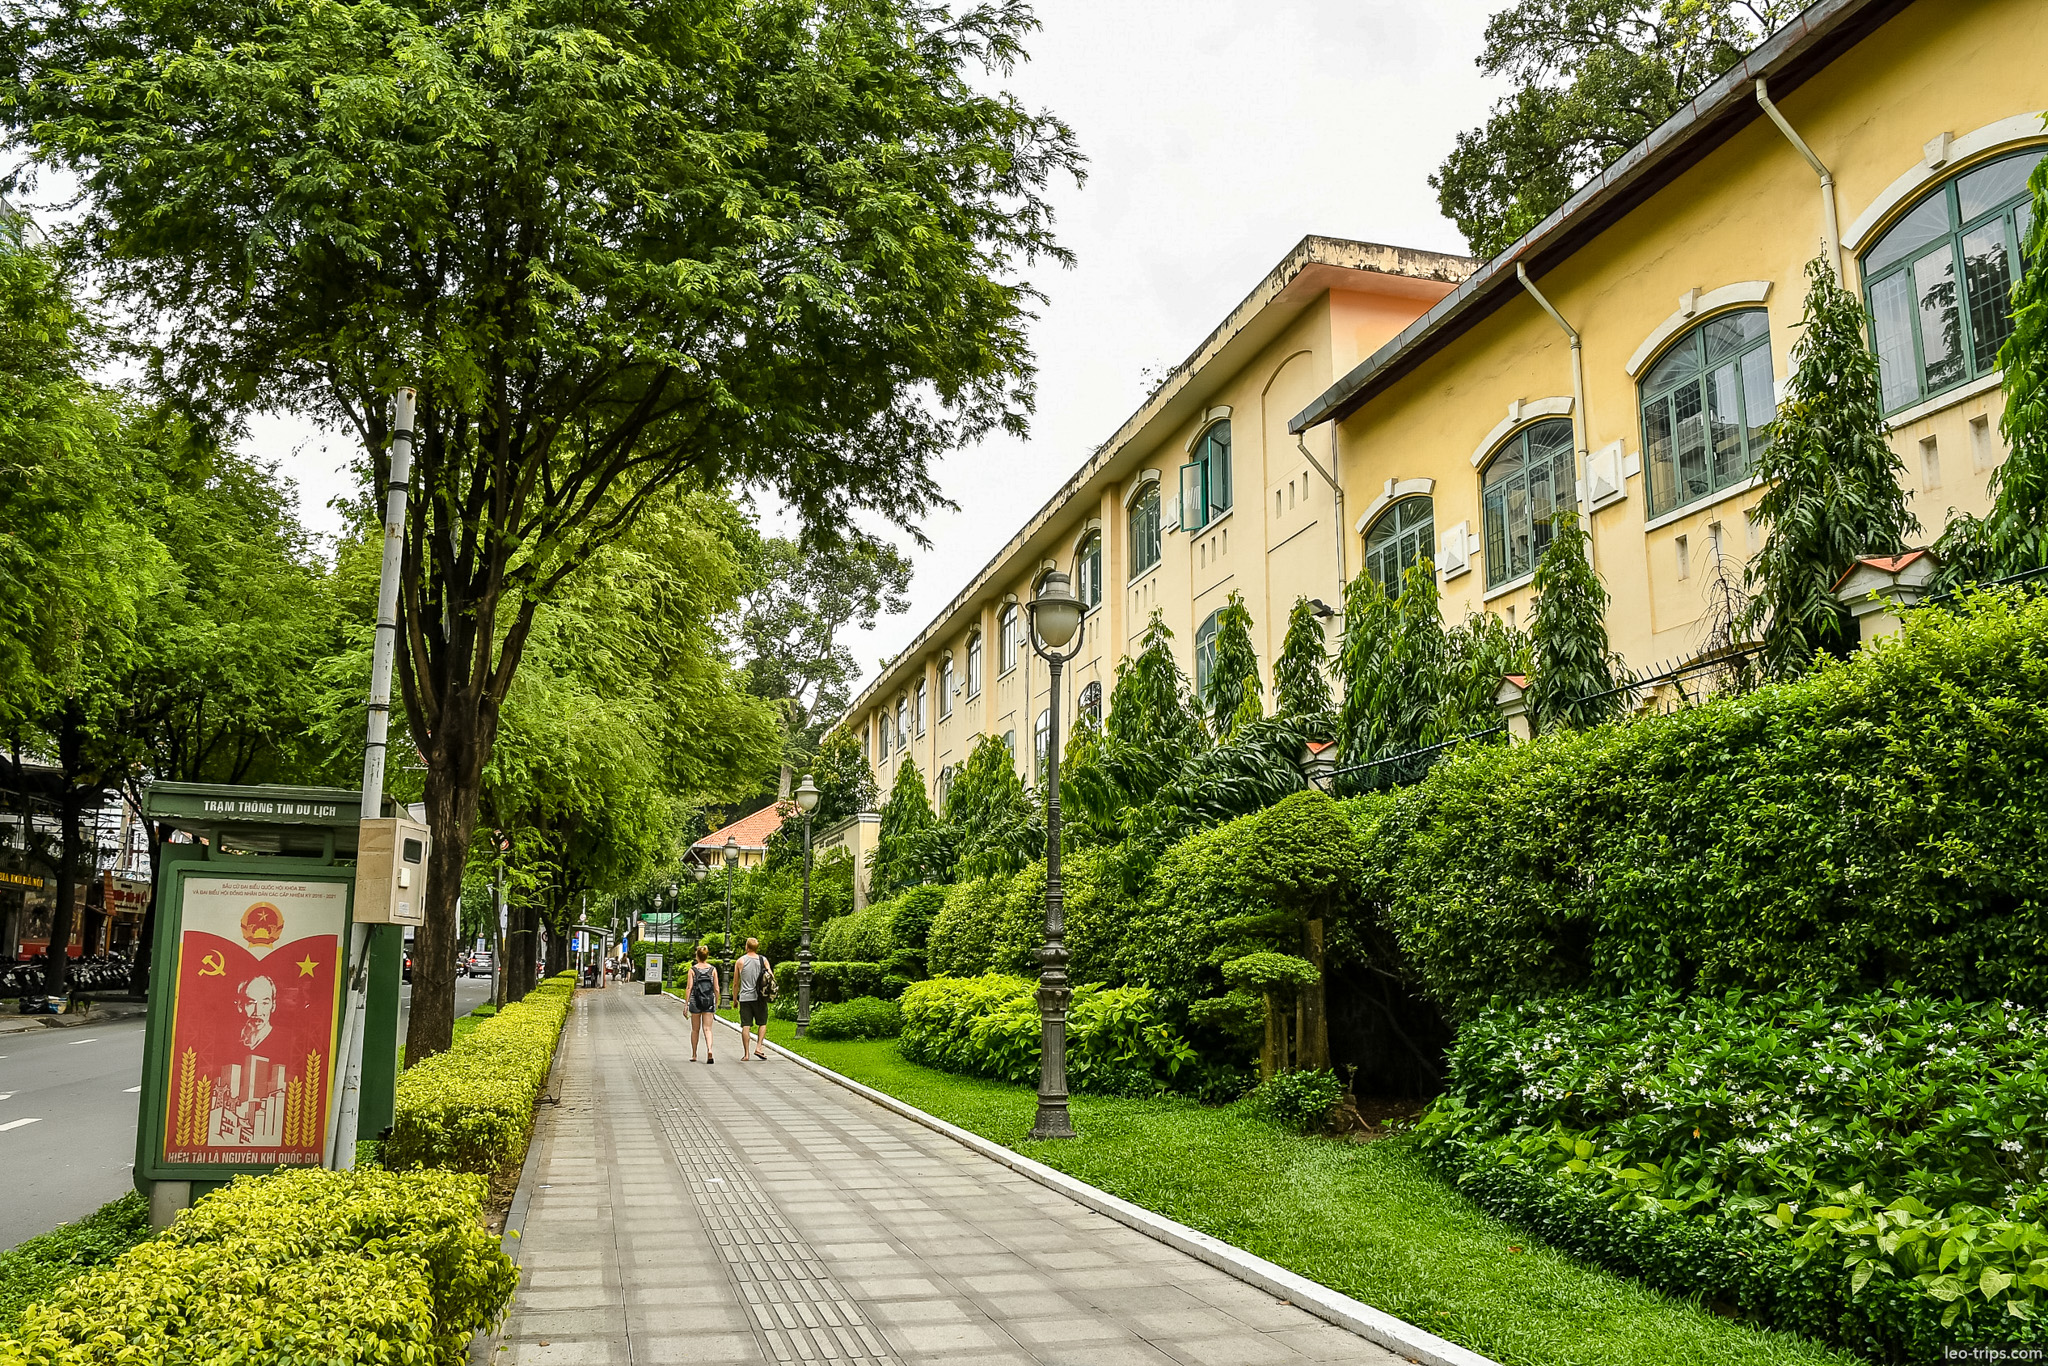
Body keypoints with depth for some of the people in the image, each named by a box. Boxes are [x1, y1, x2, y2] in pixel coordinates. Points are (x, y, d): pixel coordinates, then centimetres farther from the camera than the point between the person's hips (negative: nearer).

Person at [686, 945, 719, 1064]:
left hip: (695, 1001, -1)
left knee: (695, 1029, 14)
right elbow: (716, 989, 1)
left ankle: (694, 1055, 23)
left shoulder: (693, 969, -4)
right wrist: (717, 1003, 12)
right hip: (709, 1001, 1)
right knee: (707, 1029, 0)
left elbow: (689, 988, -6)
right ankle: (709, 1050, -23)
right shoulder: (713, 969, 1)